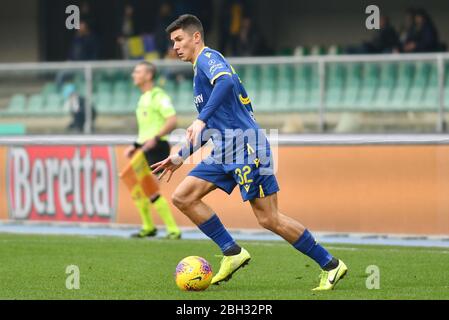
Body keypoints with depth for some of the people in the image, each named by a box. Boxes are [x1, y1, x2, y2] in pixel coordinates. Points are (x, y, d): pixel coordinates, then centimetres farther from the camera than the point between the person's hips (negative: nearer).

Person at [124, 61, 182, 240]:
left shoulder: (158, 96, -10)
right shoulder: (144, 98, 20)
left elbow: (172, 121, -21)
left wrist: (156, 138, -30)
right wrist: (135, 146, 22)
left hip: (156, 149, -10)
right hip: (145, 150, 10)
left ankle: (173, 230, -9)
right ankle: (148, 227, 22)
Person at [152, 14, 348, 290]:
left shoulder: (208, 58, -6)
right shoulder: (201, 68, 23)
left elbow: (226, 82, -31)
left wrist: (201, 120, -39)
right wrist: (181, 157, 32)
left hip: (246, 147, -10)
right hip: (225, 152, 10)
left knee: (269, 219, -10)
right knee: (182, 197, 0)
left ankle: (331, 265, -1)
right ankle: (232, 252, 1)